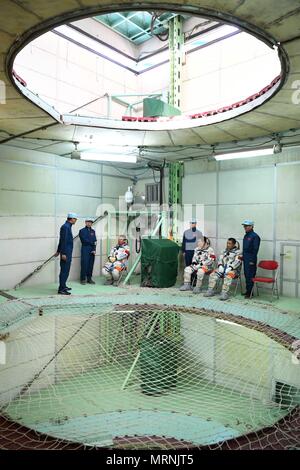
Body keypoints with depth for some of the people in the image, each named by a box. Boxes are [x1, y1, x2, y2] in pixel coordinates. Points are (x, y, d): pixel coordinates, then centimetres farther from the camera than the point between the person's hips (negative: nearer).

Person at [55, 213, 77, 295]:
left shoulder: (68, 226, 15)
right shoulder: (65, 227, -15)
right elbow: (63, 241, -20)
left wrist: (58, 251, 27)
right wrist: (63, 253, -22)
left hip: (68, 252, 10)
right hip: (66, 253, -10)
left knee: (66, 270, 16)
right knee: (64, 270, -7)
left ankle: (63, 286, 26)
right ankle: (61, 289, -3)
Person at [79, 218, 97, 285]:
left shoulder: (93, 231, 16)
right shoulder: (82, 231, 3)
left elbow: (95, 241, 8)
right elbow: (84, 240, -8)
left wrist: (94, 250, -4)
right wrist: (92, 243, -2)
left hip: (92, 251, 4)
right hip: (85, 250, -4)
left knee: (91, 265, 4)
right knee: (84, 264, -6)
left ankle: (89, 278, 11)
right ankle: (83, 279, 2)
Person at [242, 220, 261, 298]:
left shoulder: (255, 236, -12)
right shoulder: (246, 236, 15)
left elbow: (255, 249, -16)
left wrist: (252, 260, -18)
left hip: (251, 260, -9)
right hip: (245, 259, 9)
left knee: (250, 276, -6)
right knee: (246, 275, 12)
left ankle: (250, 292, -1)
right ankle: (247, 291, 21)